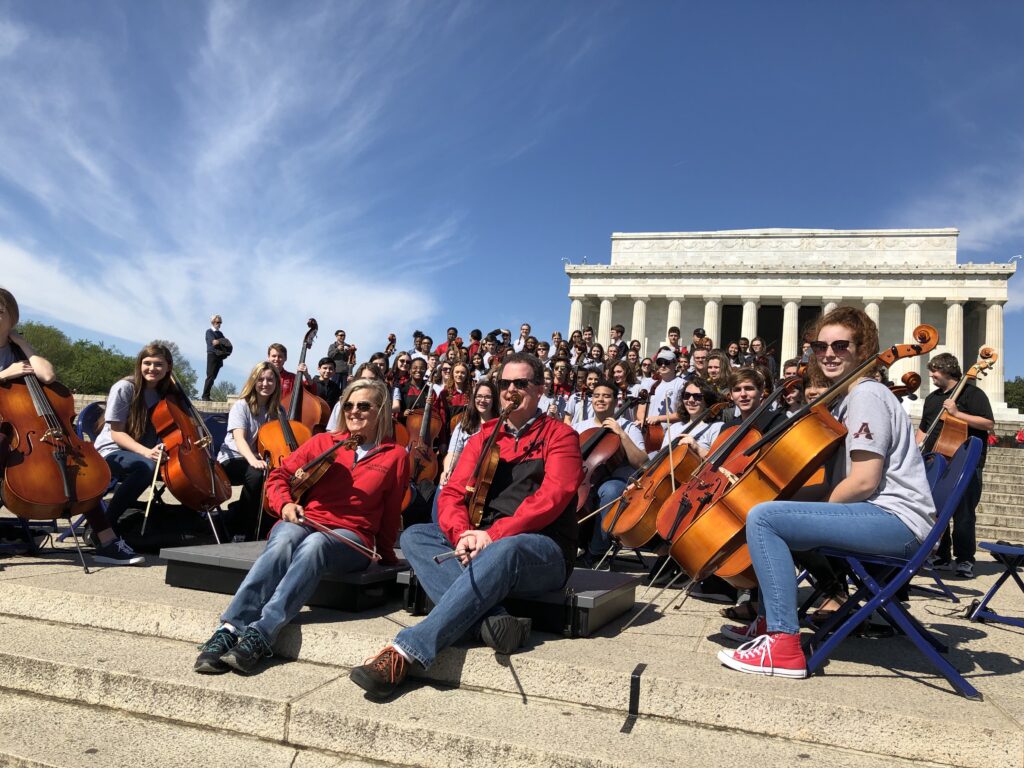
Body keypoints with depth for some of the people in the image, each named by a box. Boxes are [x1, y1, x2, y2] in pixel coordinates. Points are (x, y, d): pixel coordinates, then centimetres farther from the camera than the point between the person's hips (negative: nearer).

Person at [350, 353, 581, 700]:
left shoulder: (559, 435, 4)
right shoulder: (483, 437, 18)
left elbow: (551, 498, -12)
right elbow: (453, 493, 6)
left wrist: (493, 535, -23)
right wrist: (463, 534, -16)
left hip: (542, 549, -5)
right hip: (481, 544, 6)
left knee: (505, 551, -39)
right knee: (414, 536, -15)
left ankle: (406, 651, -43)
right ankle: (489, 619, -36)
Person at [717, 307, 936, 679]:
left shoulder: (867, 395, -11)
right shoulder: (846, 397, 20)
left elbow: (863, 481, -19)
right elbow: (839, 480, 18)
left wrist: (821, 509, -6)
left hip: (897, 520, -11)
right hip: (878, 514, 11)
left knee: (762, 517, -21)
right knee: (773, 504, 20)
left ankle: (783, 644, -24)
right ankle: (769, 620, 21)